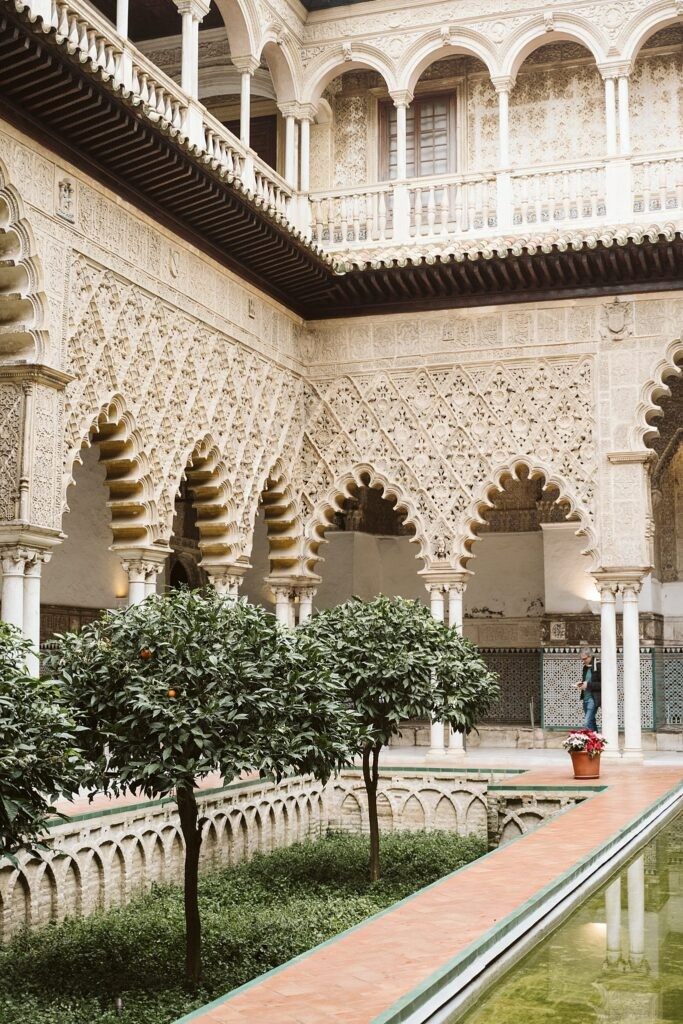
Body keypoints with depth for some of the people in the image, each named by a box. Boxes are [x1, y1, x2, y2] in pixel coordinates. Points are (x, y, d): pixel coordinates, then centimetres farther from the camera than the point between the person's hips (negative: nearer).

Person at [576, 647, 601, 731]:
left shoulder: (598, 666, -12)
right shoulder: (585, 667, 15)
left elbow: (602, 684, -17)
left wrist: (588, 685, -20)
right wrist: (580, 684, 7)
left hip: (593, 699, -9)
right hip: (585, 699, 9)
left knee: (587, 723, -16)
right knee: (591, 723, 13)